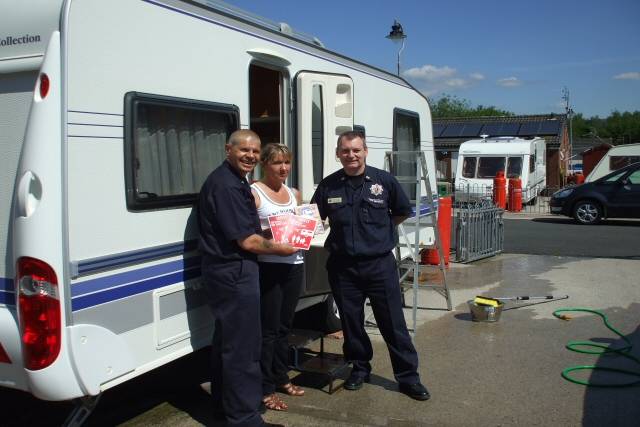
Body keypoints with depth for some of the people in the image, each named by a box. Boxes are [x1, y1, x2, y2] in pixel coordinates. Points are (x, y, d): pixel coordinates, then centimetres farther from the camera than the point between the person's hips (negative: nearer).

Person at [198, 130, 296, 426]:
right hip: (234, 273, -11)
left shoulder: (235, 181, 14)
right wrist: (281, 249, -5)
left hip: (227, 271, 11)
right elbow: (247, 241, -20)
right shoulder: (226, 185, -19)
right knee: (242, 347, -3)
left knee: (227, 341, 20)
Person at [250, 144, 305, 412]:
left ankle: (281, 378, 29)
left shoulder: (294, 194, 13)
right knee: (268, 329, -1)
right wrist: (269, 232, -24)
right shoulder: (254, 193, -6)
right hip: (268, 267, -6)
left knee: (284, 326, 15)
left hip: (294, 265, 6)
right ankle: (265, 389, 9)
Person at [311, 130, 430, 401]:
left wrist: (378, 229, 4)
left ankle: (408, 377, 15)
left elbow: (402, 213, 11)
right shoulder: (328, 186, 1)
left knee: (393, 323, 3)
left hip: (380, 264, -2)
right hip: (343, 266, 2)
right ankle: (359, 368, 31)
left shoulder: (384, 181, -3)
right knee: (351, 321, 12)